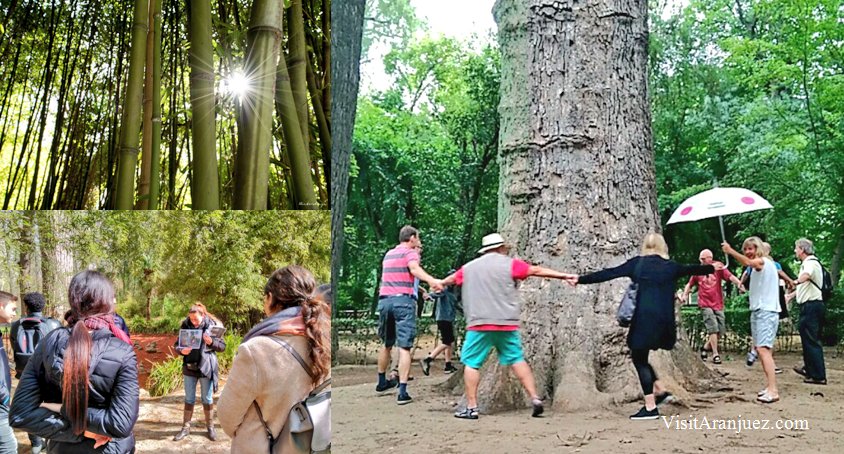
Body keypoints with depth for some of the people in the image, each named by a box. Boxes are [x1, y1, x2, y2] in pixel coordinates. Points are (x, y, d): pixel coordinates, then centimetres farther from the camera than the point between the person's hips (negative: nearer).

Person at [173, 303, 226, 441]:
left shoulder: (212, 325, -8)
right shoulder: (185, 325, -3)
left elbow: (222, 346, -4)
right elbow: (177, 344, 5)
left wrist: (211, 342, -24)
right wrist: (181, 350, -17)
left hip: (206, 367, -2)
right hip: (189, 367, 2)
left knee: (207, 399, 8)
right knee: (189, 399, 11)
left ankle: (210, 427, 20)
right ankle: (186, 427, 20)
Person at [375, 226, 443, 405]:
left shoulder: (388, 254, 22)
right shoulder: (410, 252, -1)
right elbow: (414, 269, -23)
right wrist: (432, 281, -40)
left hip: (384, 300, 6)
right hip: (403, 300, -6)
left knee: (387, 344, 21)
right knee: (404, 347, -8)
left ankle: (382, 382, 35)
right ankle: (402, 392, -14)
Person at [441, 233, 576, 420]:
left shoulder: (469, 267, 12)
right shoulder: (509, 264, 4)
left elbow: (452, 279, 30)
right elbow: (537, 270, 4)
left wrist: (439, 284, 53)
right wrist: (565, 276, 9)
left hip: (479, 324, 0)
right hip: (507, 323, 0)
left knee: (471, 363, 6)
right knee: (517, 360, 10)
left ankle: (472, 408, 2)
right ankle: (535, 399, 5)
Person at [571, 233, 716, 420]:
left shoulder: (637, 263, 3)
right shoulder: (671, 266, 12)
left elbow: (608, 273, 2)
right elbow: (691, 269, 30)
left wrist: (581, 279, 7)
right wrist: (712, 267, 50)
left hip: (645, 318, -5)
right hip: (665, 320, 5)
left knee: (639, 358, 4)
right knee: (640, 356, 22)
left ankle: (650, 408, 2)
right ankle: (660, 391, 16)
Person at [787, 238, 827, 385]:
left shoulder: (811, 263, -13)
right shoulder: (807, 263, 21)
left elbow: (807, 275, -36)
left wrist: (796, 281, -47)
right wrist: (791, 295, 41)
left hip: (811, 305, -11)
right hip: (809, 305, 11)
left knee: (811, 340, -10)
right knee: (807, 337, 21)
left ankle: (819, 376, -10)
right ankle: (809, 368, 34)